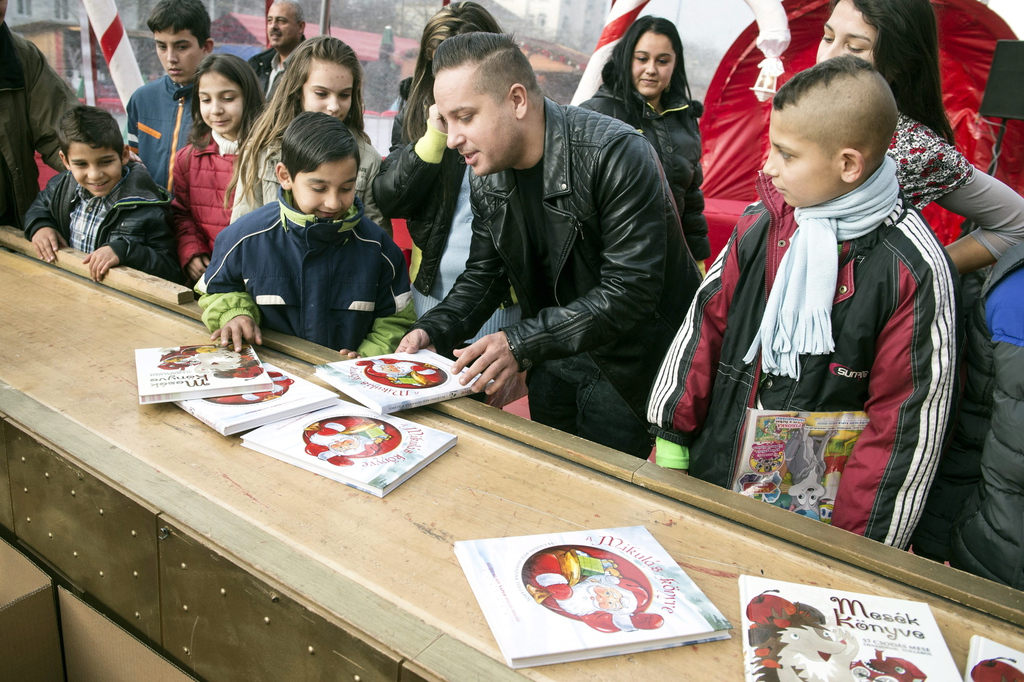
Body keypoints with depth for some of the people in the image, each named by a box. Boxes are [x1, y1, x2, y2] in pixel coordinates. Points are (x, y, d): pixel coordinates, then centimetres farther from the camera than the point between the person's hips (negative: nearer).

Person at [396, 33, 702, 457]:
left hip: (631, 365, -6)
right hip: (555, 361, 7)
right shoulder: (487, 174, -3)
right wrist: (435, 330, -12)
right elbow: (485, 274, 7)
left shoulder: (616, 154, -26)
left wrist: (522, 342, -33)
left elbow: (631, 290, -29)